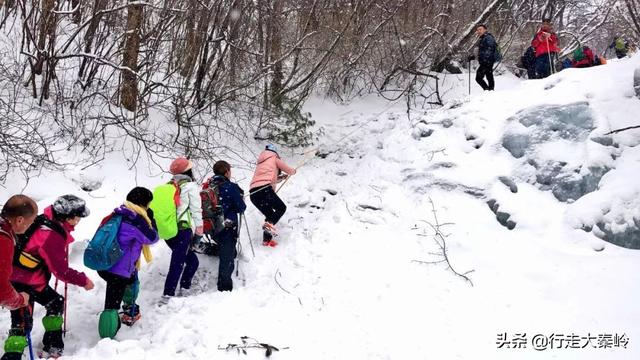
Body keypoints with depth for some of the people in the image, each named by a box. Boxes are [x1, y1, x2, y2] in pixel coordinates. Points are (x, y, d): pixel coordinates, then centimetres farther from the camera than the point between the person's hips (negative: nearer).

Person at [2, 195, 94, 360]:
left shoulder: (47, 222, 0)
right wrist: (83, 281, -11)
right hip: (21, 284, -10)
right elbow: (60, 270, -21)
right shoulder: (51, 235, -26)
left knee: (56, 303, 17)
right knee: (22, 322, -9)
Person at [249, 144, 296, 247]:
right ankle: (269, 224, -16)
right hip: (264, 189, -7)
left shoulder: (261, 162, 31)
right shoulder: (274, 158, 13)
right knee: (281, 208, 8)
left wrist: (281, 177, 46)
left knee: (270, 215, 19)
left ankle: (267, 240, 13)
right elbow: (289, 170, 18)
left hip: (253, 193, 7)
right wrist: (293, 171, 38)